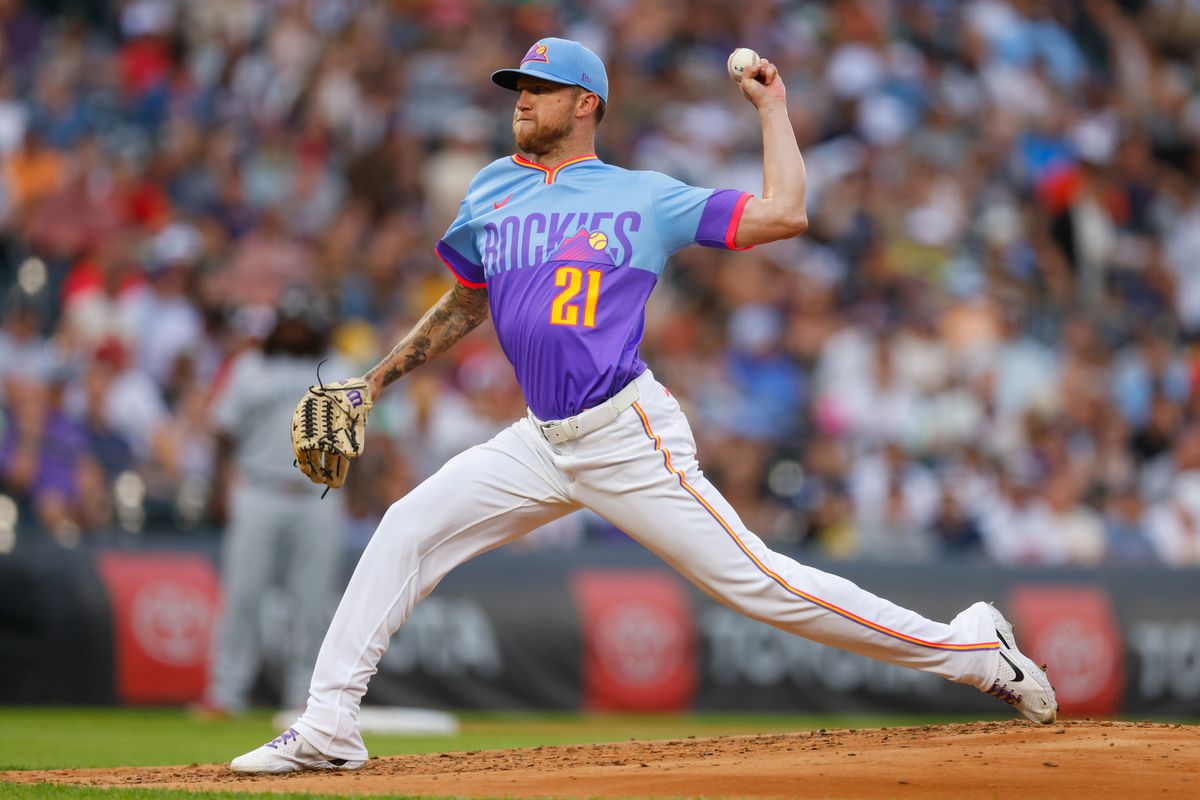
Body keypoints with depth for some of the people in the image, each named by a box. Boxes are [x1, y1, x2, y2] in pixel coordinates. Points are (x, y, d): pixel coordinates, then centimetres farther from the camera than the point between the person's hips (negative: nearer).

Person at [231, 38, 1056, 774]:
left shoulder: (646, 198, -1)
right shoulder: (491, 195, 14)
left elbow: (784, 214, -8)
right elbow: (465, 305, 28)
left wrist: (772, 105, -1)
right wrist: (376, 380, 24)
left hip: (630, 441, -6)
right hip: (542, 442, 6)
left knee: (757, 581, -10)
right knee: (408, 528, -4)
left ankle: (971, 648, -2)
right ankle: (330, 724, -1)